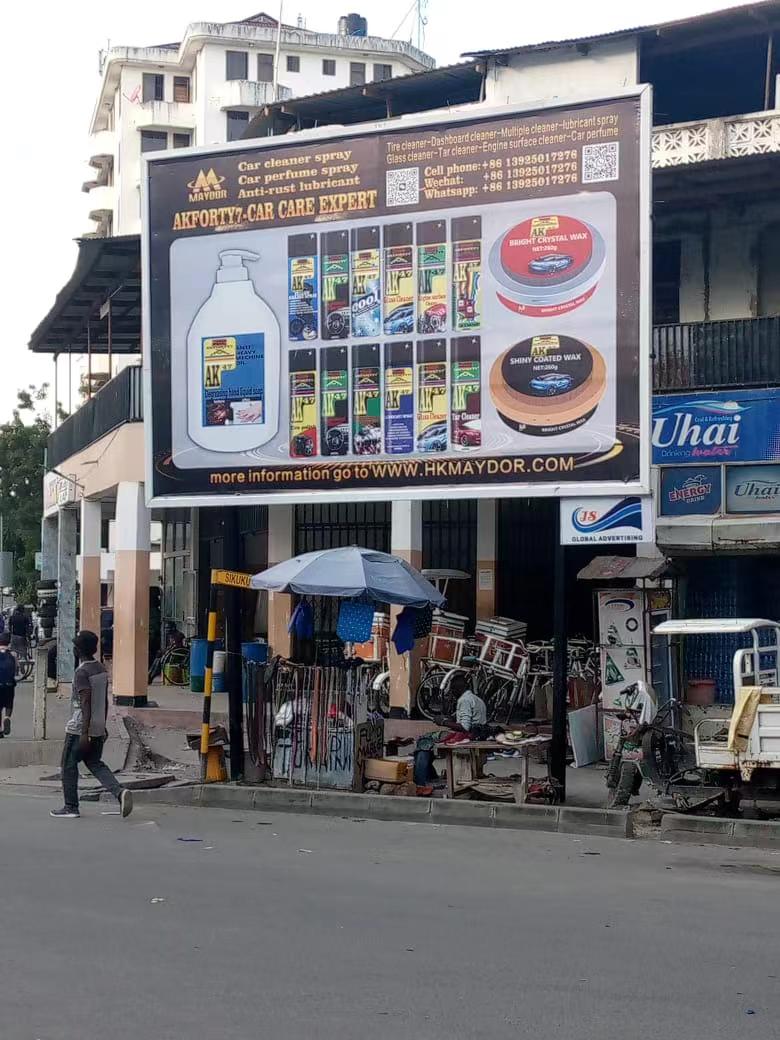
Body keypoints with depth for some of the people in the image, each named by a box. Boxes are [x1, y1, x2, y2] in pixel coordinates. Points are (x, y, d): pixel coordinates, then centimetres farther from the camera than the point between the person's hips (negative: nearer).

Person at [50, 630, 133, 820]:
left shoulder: (82, 672, -16)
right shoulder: (102, 669, 9)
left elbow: (86, 703, -22)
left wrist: (84, 733, -23)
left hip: (79, 728, -8)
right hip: (98, 728, 8)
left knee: (69, 765, 6)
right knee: (95, 763, 13)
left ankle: (71, 807, 10)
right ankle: (120, 791, -7)